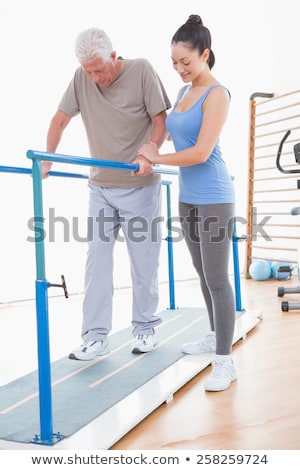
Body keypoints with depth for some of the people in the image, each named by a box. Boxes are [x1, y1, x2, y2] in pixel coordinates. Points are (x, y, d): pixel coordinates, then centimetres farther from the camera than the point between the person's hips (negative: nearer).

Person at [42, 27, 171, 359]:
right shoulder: (82, 78, 1)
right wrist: (46, 161, 1)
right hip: (100, 186, 3)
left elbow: (160, 120, -5)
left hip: (139, 186, -3)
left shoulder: (142, 70, -7)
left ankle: (145, 327, 20)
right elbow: (60, 119, 8)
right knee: (96, 261, -1)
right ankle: (95, 337, 4)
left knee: (143, 263, 4)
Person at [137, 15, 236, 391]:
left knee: (217, 279, -5)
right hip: (187, 198, 8)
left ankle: (224, 361, 3)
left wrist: (157, 158, -9)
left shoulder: (216, 94, -11)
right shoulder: (184, 92, 12)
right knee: (203, 273, 17)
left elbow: (201, 152, -18)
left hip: (213, 200, -8)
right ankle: (215, 336, 33)